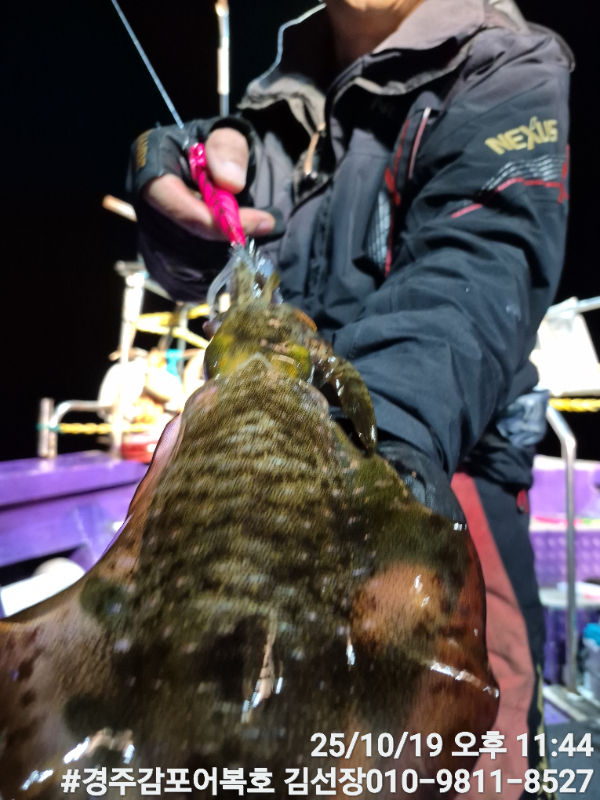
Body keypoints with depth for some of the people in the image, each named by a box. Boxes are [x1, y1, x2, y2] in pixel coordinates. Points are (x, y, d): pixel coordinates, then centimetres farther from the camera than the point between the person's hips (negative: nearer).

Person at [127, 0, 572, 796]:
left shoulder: (502, 75, 3)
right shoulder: (287, 88, 20)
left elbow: (477, 275, -17)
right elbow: (197, 263, 15)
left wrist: (391, 430, -37)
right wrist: (185, 167, -5)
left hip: (427, 475, -4)